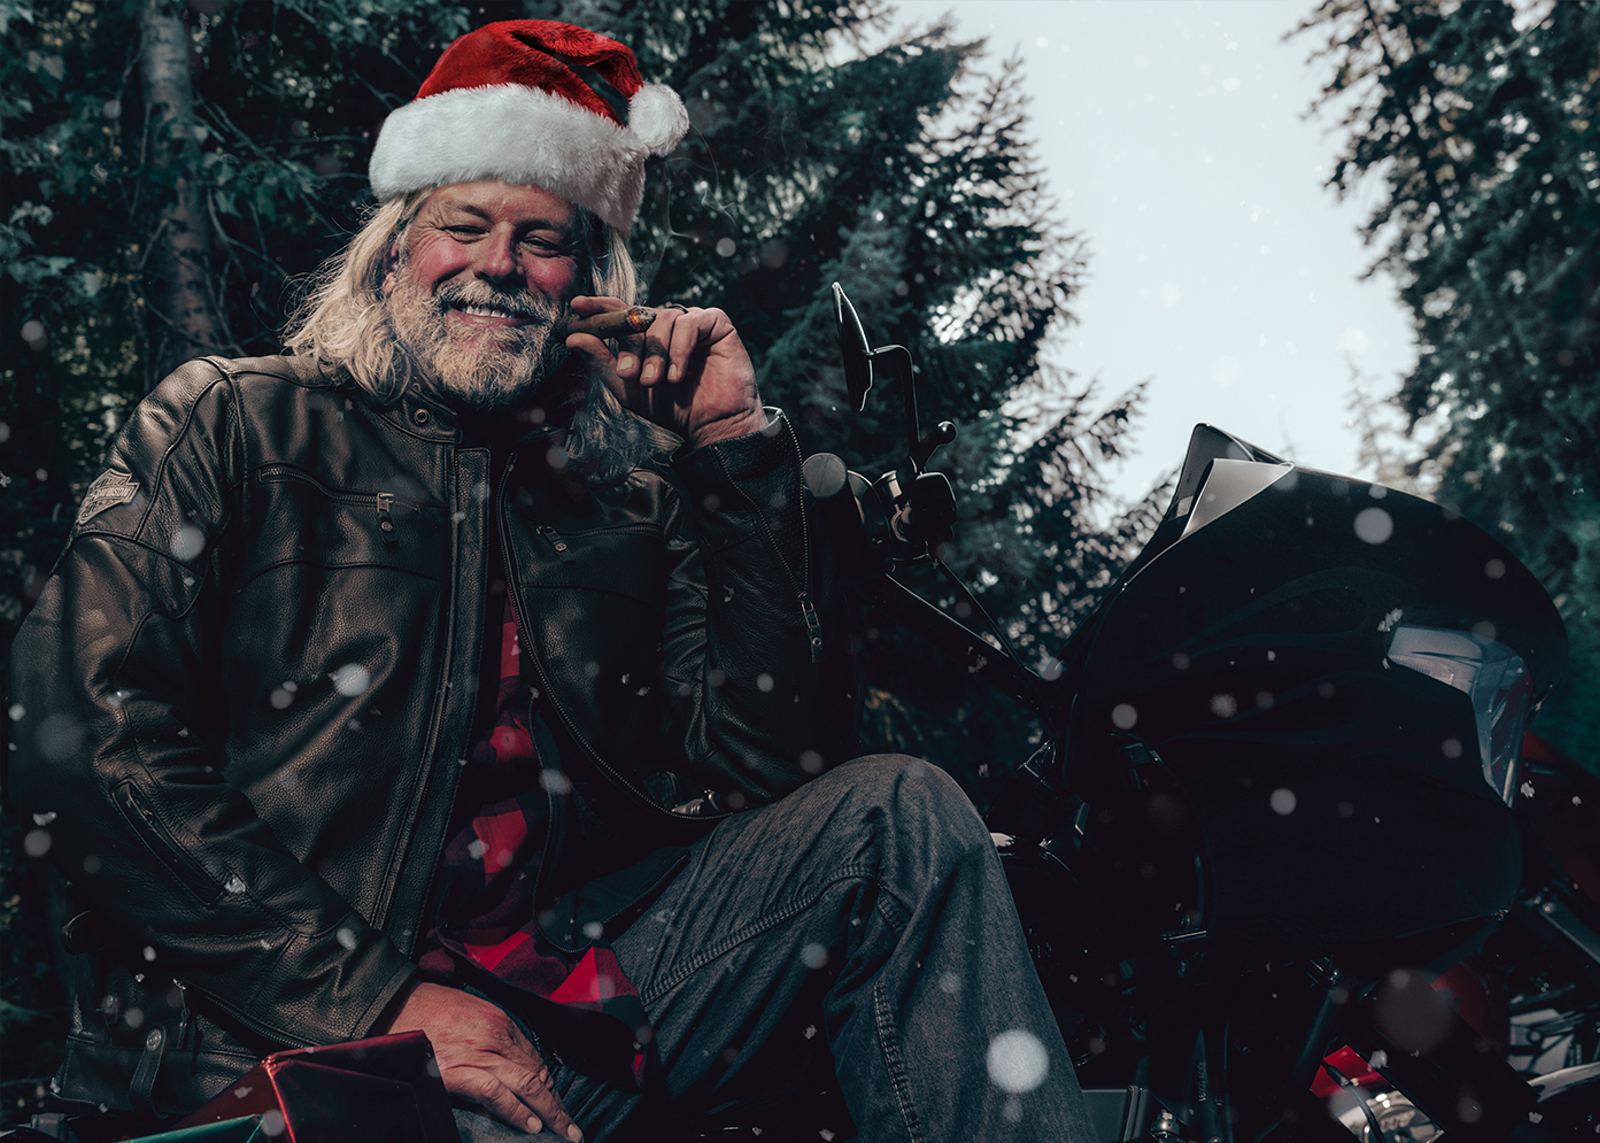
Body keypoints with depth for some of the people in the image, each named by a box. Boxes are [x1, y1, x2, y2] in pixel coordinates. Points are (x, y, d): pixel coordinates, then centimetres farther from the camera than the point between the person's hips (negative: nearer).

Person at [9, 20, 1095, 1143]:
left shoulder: (630, 492, 15)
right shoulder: (234, 421, 8)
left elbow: (778, 763, 5)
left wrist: (738, 447, 0)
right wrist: (373, 997, -13)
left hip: (563, 985, 5)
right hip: (272, 1023, -4)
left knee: (903, 817, -10)